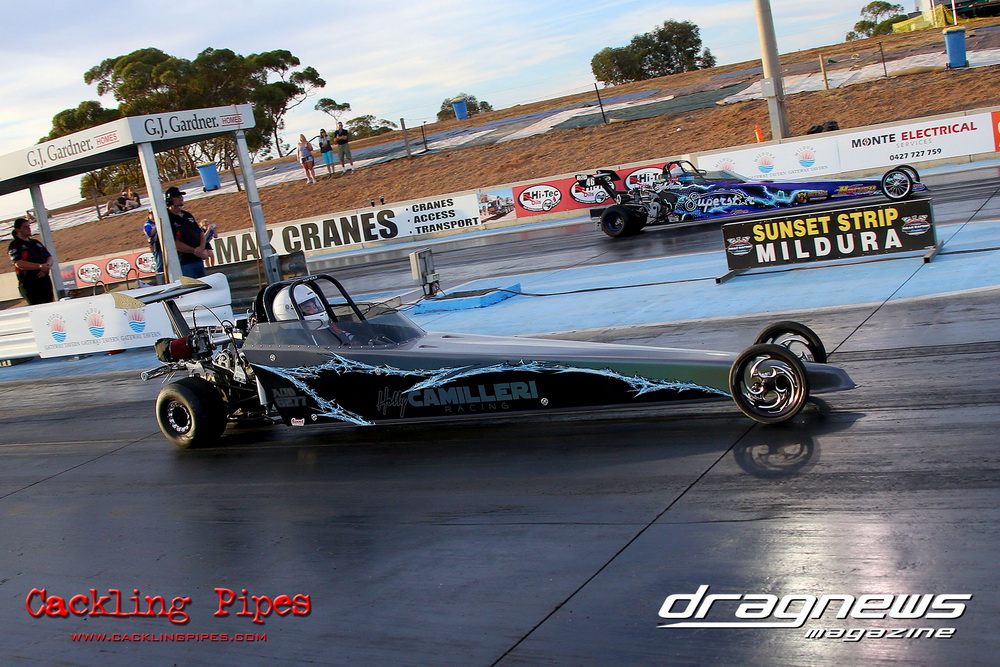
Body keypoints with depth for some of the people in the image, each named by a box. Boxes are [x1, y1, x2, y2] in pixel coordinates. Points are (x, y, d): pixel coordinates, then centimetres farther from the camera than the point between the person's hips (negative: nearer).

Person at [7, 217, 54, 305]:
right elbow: (19, 264, -16)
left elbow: (49, 257, 16)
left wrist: (47, 266, -9)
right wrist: (41, 266, -23)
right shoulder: (14, 246, -2)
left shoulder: (36, 242, 19)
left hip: (45, 280, 6)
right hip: (29, 284, -6)